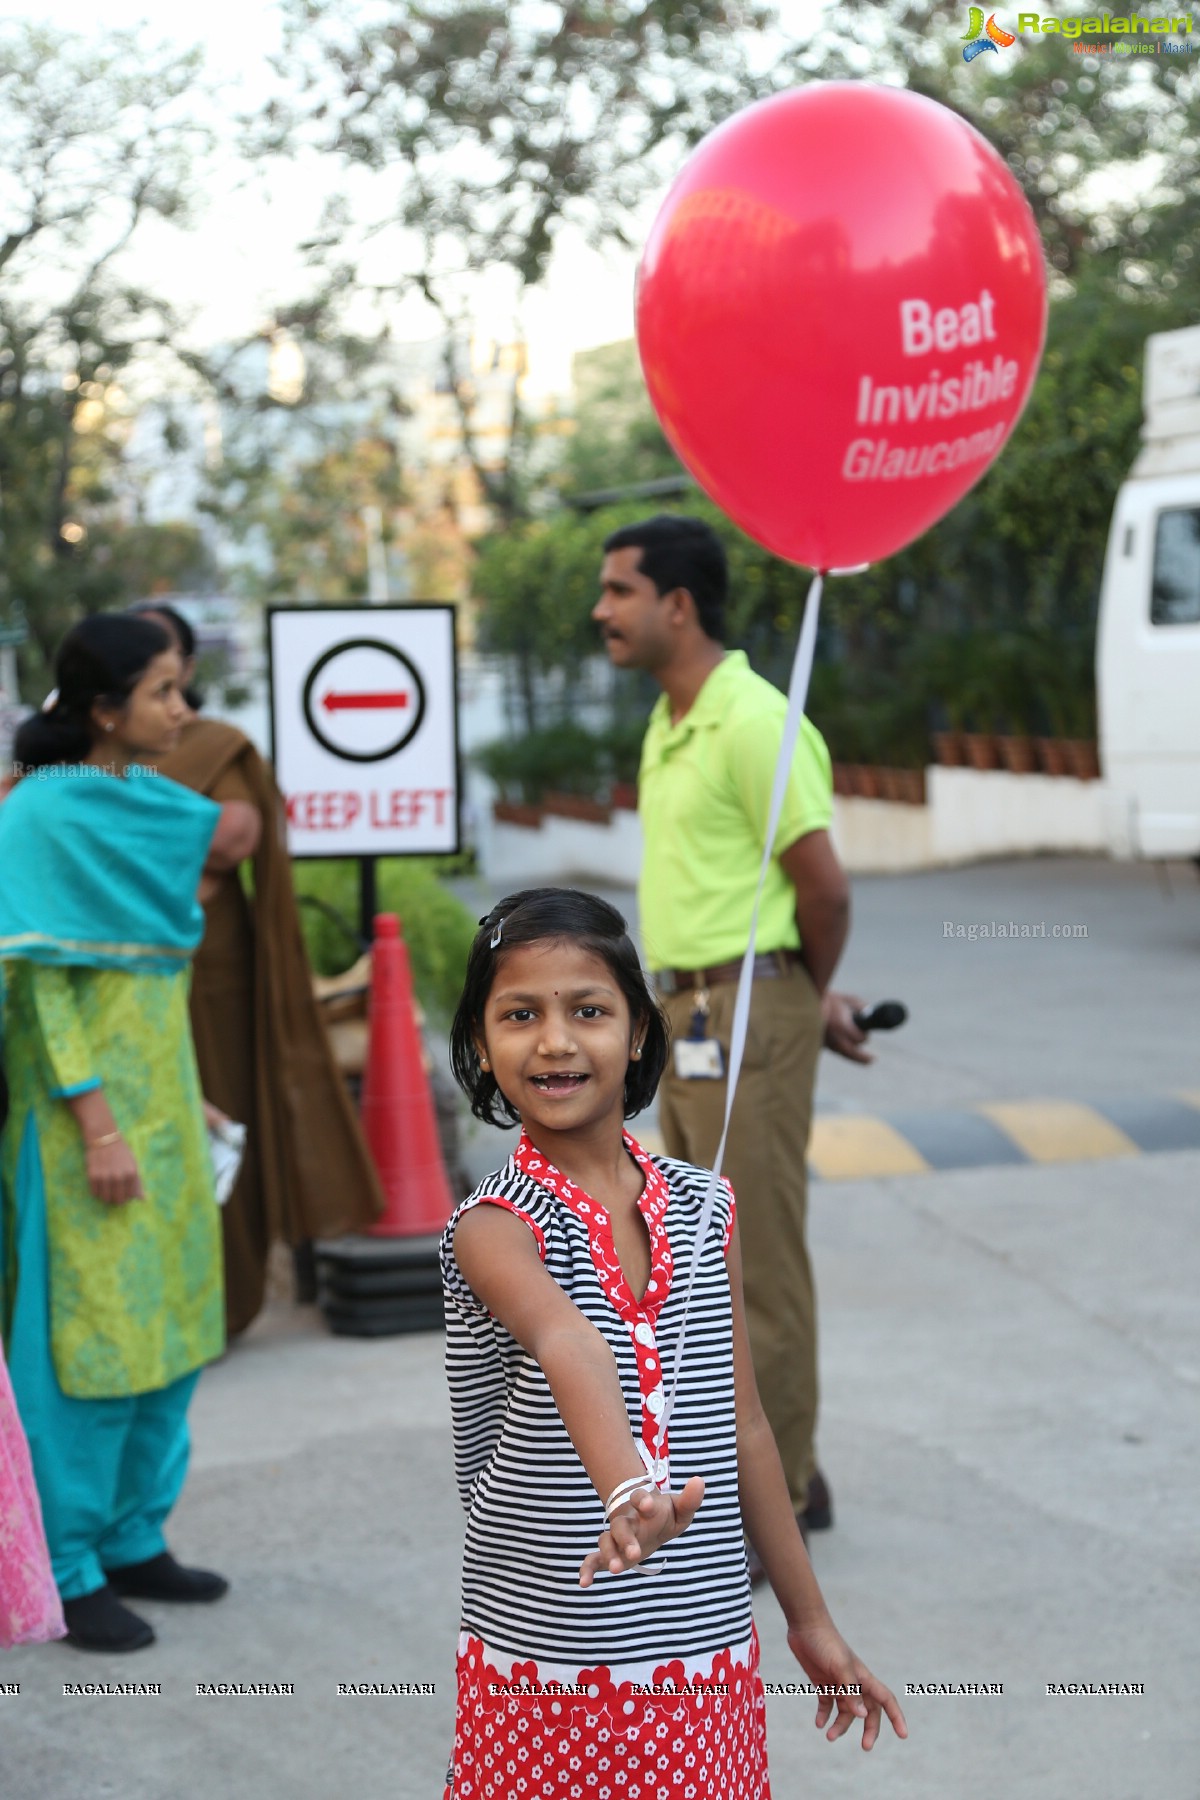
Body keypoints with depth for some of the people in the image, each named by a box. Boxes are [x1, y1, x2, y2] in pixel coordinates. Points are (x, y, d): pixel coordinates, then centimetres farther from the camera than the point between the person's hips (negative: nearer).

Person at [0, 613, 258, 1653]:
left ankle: (133, 1541, 24)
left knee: (168, 1322, 12)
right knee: (94, 1328, -3)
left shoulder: (147, 801, 9)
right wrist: (97, 1126, -20)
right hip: (85, 1099, -8)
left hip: (160, 1090, 8)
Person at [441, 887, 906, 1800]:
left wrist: (811, 1620, 14)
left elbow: (743, 1428, 11)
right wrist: (628, 1495, -53)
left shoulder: (704, 1209, 3)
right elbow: (570, 1348, -35)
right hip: (543, 1653, -4)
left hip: (709, 1644, 4)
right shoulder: (494, 1226, -13)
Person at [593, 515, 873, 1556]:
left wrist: (810, 999, 1)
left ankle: (775, 1499, 7)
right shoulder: (669, 724, 14)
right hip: (687, 1013, 10)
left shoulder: (752, 722, -16)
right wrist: (815, 995, 13)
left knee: (760, 1266, -3)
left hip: (745, 1013, -10)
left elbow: (823, 884, -16)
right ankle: (774, 1468, 27)